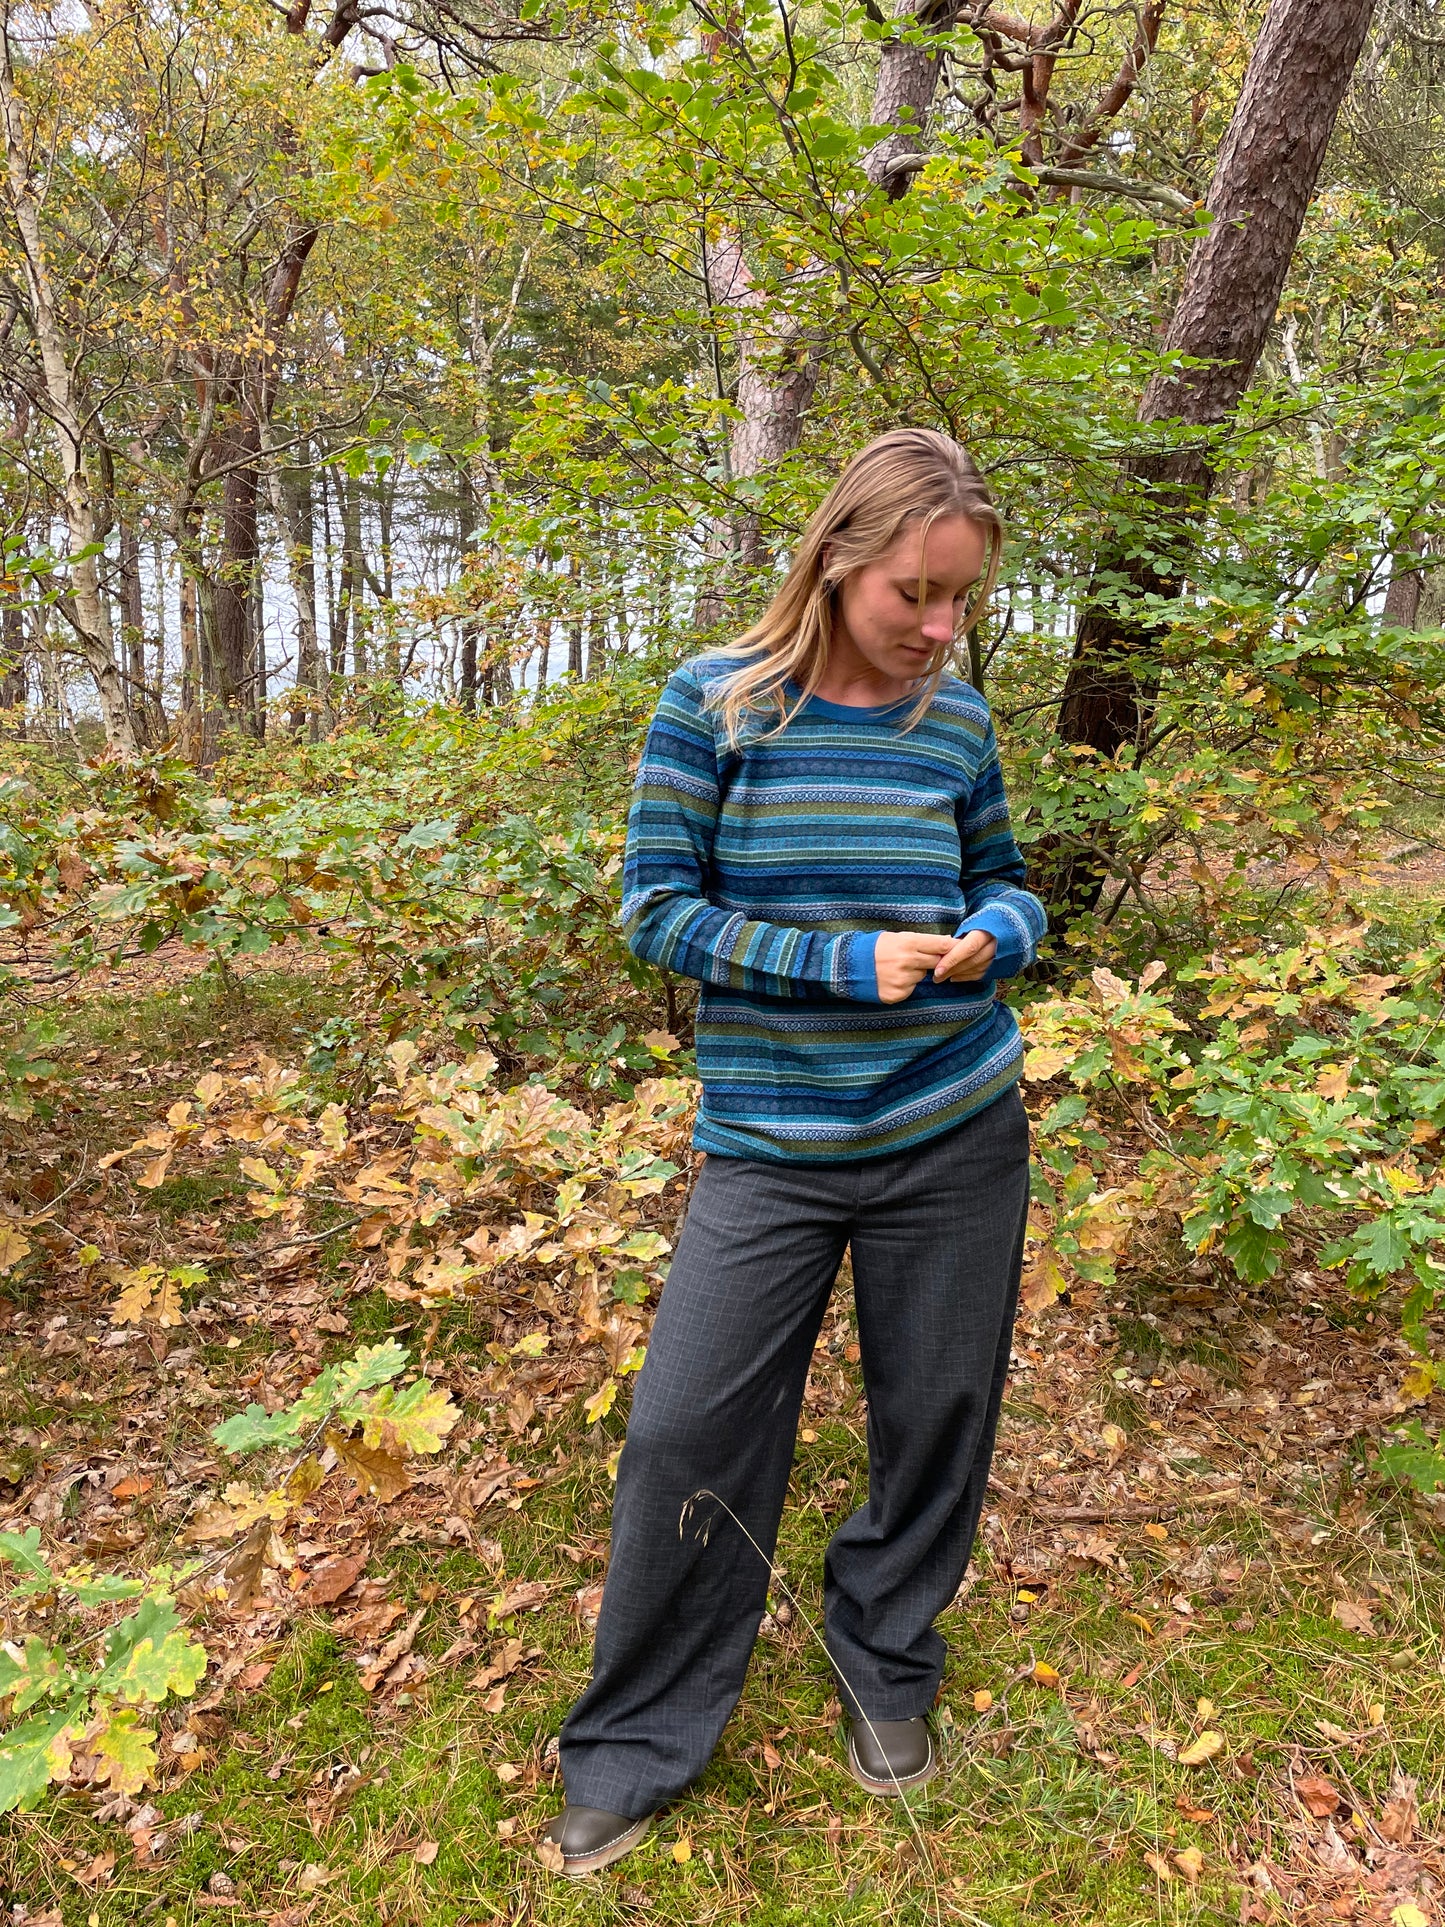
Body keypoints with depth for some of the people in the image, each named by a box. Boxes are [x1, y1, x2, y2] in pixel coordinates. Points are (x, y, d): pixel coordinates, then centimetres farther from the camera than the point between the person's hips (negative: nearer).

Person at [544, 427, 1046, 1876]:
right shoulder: (716, 705, -8)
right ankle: (634, 1750, 24)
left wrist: (993, 935, -11)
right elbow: (654, 909, -9)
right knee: (684, 1432, -1)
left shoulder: (959, 721, 1)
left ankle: (884, 1663, 43)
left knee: (935, 1416, 14)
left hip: (957, 1131, 3)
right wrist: (847, 962, -17)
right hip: (771, 1145, -2)